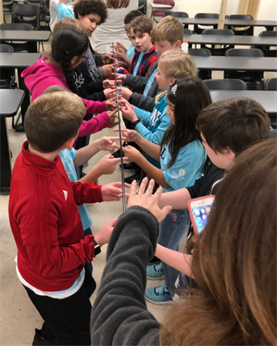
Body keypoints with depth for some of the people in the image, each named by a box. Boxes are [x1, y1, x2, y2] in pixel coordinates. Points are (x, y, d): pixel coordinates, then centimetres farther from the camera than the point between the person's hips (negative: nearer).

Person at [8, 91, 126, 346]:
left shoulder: (37, 155, -18)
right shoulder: (36, 200, -45)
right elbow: (48, 265, -30)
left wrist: (97, 192, -6)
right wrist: (96, 242, -23)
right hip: (52, 283, -8)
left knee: (86, 288, 38)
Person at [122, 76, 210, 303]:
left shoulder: (194, 149, -37)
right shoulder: (182, 132, -10)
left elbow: (170, 182, -27)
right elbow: (163, 154, 4)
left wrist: (139, 159, -25)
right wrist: (138, 138, -7)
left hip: (179, 207, -8)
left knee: (166, 246, 16)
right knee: (165, 240, 31)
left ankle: (172, 290, 44)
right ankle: (165, 267, 61)